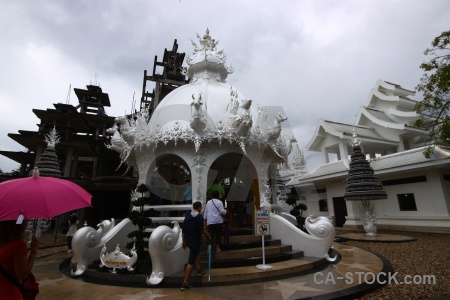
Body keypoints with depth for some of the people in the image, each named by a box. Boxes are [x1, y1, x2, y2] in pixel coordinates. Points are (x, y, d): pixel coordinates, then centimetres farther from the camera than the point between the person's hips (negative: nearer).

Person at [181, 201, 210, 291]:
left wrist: (184, 241, 15)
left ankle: (199, 269, 44)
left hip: (187, 240, 7)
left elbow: (183, 230, 6)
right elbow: (202, 231, -17)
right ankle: (185, 283, 3)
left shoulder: (187, 215, 2)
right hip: (195, 241, -7)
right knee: (191, 262, -1)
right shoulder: (200, 217, -16)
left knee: (196, 252, 32)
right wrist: (208, 236, 2)